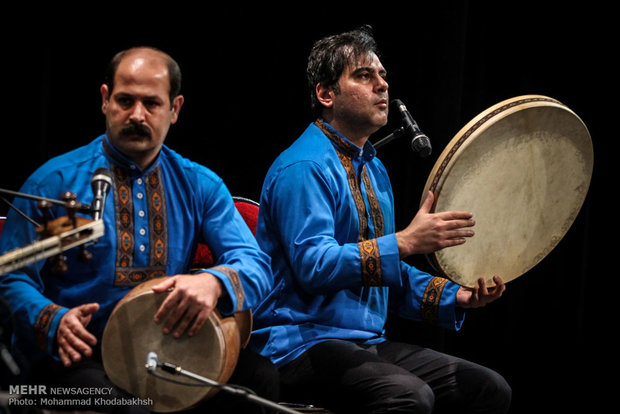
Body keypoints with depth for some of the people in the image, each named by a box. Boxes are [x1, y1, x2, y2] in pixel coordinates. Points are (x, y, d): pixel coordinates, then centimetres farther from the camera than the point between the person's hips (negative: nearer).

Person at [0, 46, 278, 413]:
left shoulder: (201, 186, 9)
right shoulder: (54, 182, 0)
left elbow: (255, 264, -1)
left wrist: (215, 282, -26)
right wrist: (55, 321, -22)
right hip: (79, 357, -4)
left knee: (260, 375, -23)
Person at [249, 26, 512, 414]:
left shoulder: (374, 170, 18)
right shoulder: (303, 168, -13)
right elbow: (314, 267, -24)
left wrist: (456, 296, 5)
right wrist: (405, 242, -30)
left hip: (368, 342, 9)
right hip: (302, 346, -9)